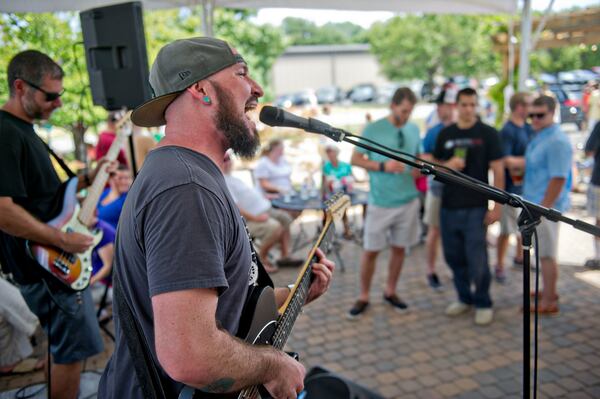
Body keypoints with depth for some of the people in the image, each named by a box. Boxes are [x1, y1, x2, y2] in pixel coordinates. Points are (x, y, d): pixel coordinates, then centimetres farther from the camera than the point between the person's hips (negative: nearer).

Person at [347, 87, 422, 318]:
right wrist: (382, 166, -19)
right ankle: (363, 297, 17)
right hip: (380, 203, -4)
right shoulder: (373, 129, -7)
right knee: (370, 251, 2)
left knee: (399, 248, 13)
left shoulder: (414, 130, 6)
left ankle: (390, 292, 30)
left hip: (409, 201, 4)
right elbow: (355, 159, -5)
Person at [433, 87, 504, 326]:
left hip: (475, 207, -4)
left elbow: (498, 170, -4)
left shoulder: (487, 133, -1)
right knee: (454, 256, 11)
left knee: (477, 259, -2)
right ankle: (464, 298, 30)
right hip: (448, 206, 4)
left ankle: (483, 303, 18)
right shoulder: (445, 134, 9)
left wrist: (497, 206, -10)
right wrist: (447, 165, -10)